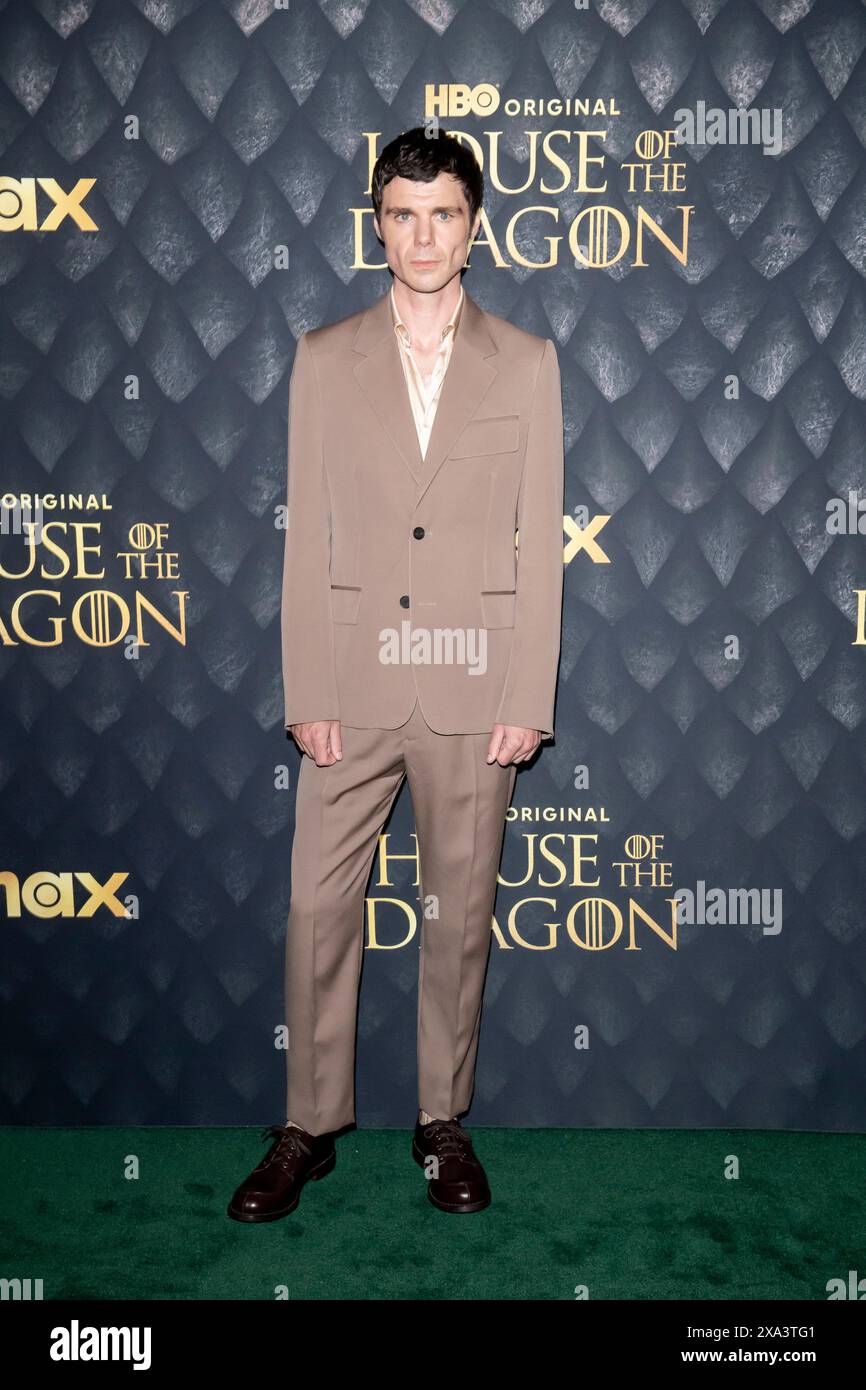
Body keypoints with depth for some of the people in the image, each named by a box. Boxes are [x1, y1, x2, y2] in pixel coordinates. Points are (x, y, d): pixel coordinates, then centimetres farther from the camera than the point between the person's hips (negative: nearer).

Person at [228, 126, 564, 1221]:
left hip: (474, 691, 0)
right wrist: (304, 693, -3)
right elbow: (305, 535, 3)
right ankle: (310, 1125, 21)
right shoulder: (324, 359, 7)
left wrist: (529, 699, -5)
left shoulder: (525, 363, 5)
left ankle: (443, 1121, 25)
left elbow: (539, 541, 2)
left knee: (460, 912, 8)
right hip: (353, 686, 1)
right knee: (318, 906, 4)